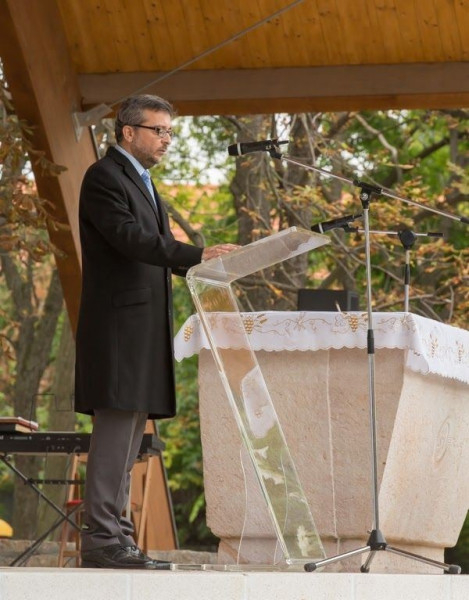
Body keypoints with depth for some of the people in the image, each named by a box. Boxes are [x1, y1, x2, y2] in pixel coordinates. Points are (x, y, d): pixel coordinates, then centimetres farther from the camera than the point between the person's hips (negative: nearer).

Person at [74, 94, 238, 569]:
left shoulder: (141, 182, 24)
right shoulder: (104, 177, -8)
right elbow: (130, 237, -21)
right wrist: (197, 255, -28)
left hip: (144, 329, 10)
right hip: (118, 323, -10)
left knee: (129, 435, 8)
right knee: (116, 429, -13)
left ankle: (116, 536, 10)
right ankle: (101, 539, -14)